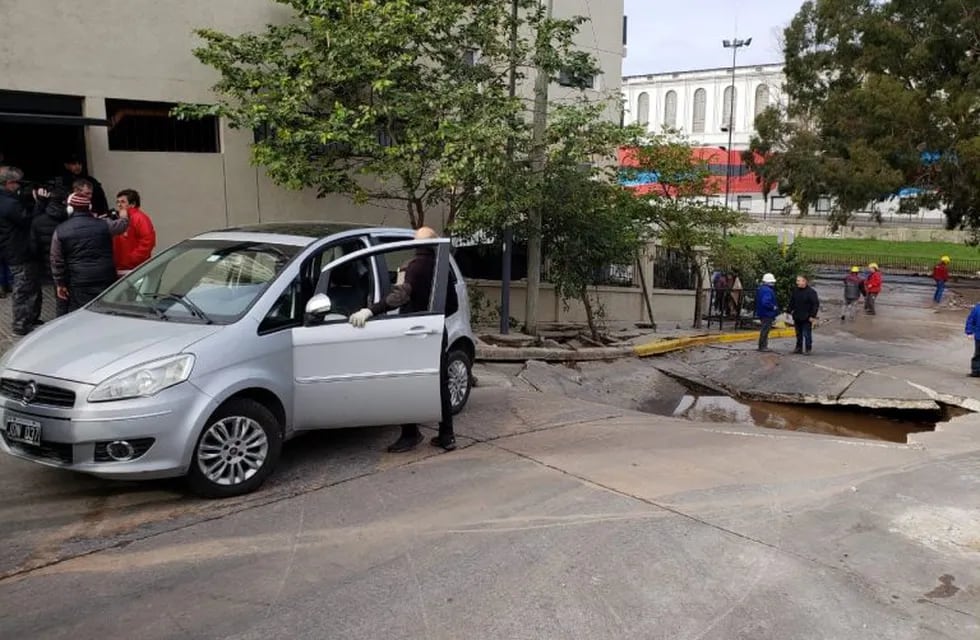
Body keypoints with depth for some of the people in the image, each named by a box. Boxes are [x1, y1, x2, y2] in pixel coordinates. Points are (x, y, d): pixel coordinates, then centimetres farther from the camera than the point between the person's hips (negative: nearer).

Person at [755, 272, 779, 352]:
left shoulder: (761, 289, 13)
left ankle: (763, 346, 24)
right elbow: (766, 302, -31)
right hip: (767, 314, -11)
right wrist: (774, 307, -17)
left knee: (765, 330, 17)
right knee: (765, 330, -4)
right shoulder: (767, 290, -21)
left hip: (762, 313, 11)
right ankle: (762, 346, 1)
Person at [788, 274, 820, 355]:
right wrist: (790, 311, 11)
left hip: (806, 318, -6)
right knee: (799, 334, 14)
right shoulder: (795, 291, 5)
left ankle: (808, 349, 7)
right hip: (797, 317, 6)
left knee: (807, 334, -2)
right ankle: (799, 348, 23)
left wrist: (813, 316, -16)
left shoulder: (811, 292, -13)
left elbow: (816, 304, -12)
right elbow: (791, 302, 17)